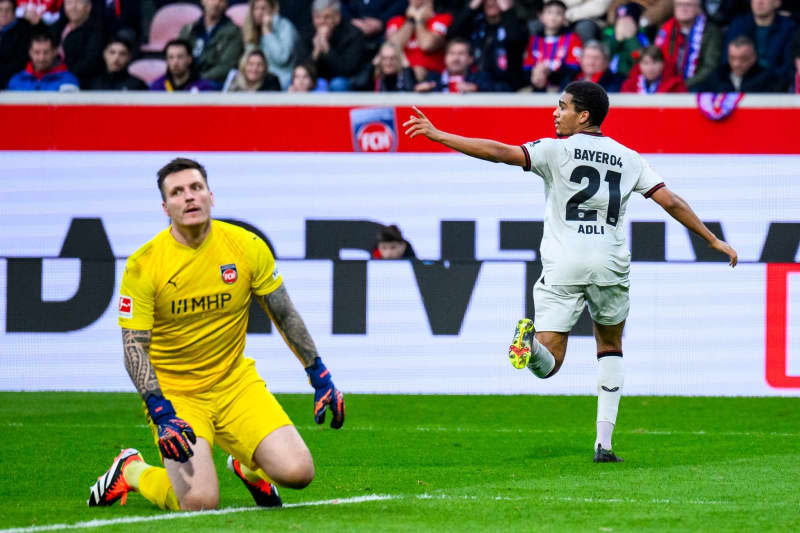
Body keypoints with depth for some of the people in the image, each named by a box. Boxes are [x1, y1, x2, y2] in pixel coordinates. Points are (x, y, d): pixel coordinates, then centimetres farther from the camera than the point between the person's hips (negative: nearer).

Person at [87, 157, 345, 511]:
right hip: (174, 393, -3)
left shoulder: (247, 247, -4)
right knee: (200, 501, -23)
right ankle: (132, 470, 10)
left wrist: (320, 377, 6)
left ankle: (248, 466, 22)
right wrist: (161, 414, -24)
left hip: (237, 384, 3)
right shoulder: (143, 265, -12)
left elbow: (285, 316, 8)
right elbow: (134, 348, -12)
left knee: (297, 472, -15)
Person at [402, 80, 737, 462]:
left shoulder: (557, 150, 0)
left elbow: (499, 152, -8)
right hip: (610, 265, 2)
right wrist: (713, 240, 17)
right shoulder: (628, 159, 10)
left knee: (549, 364, -3)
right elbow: (671, 202, 8)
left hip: (563, 265, -2)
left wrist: (437, 135, -4)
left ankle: (532, 344, -40)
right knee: (610, 347, 24)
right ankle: (604, 442, 16)